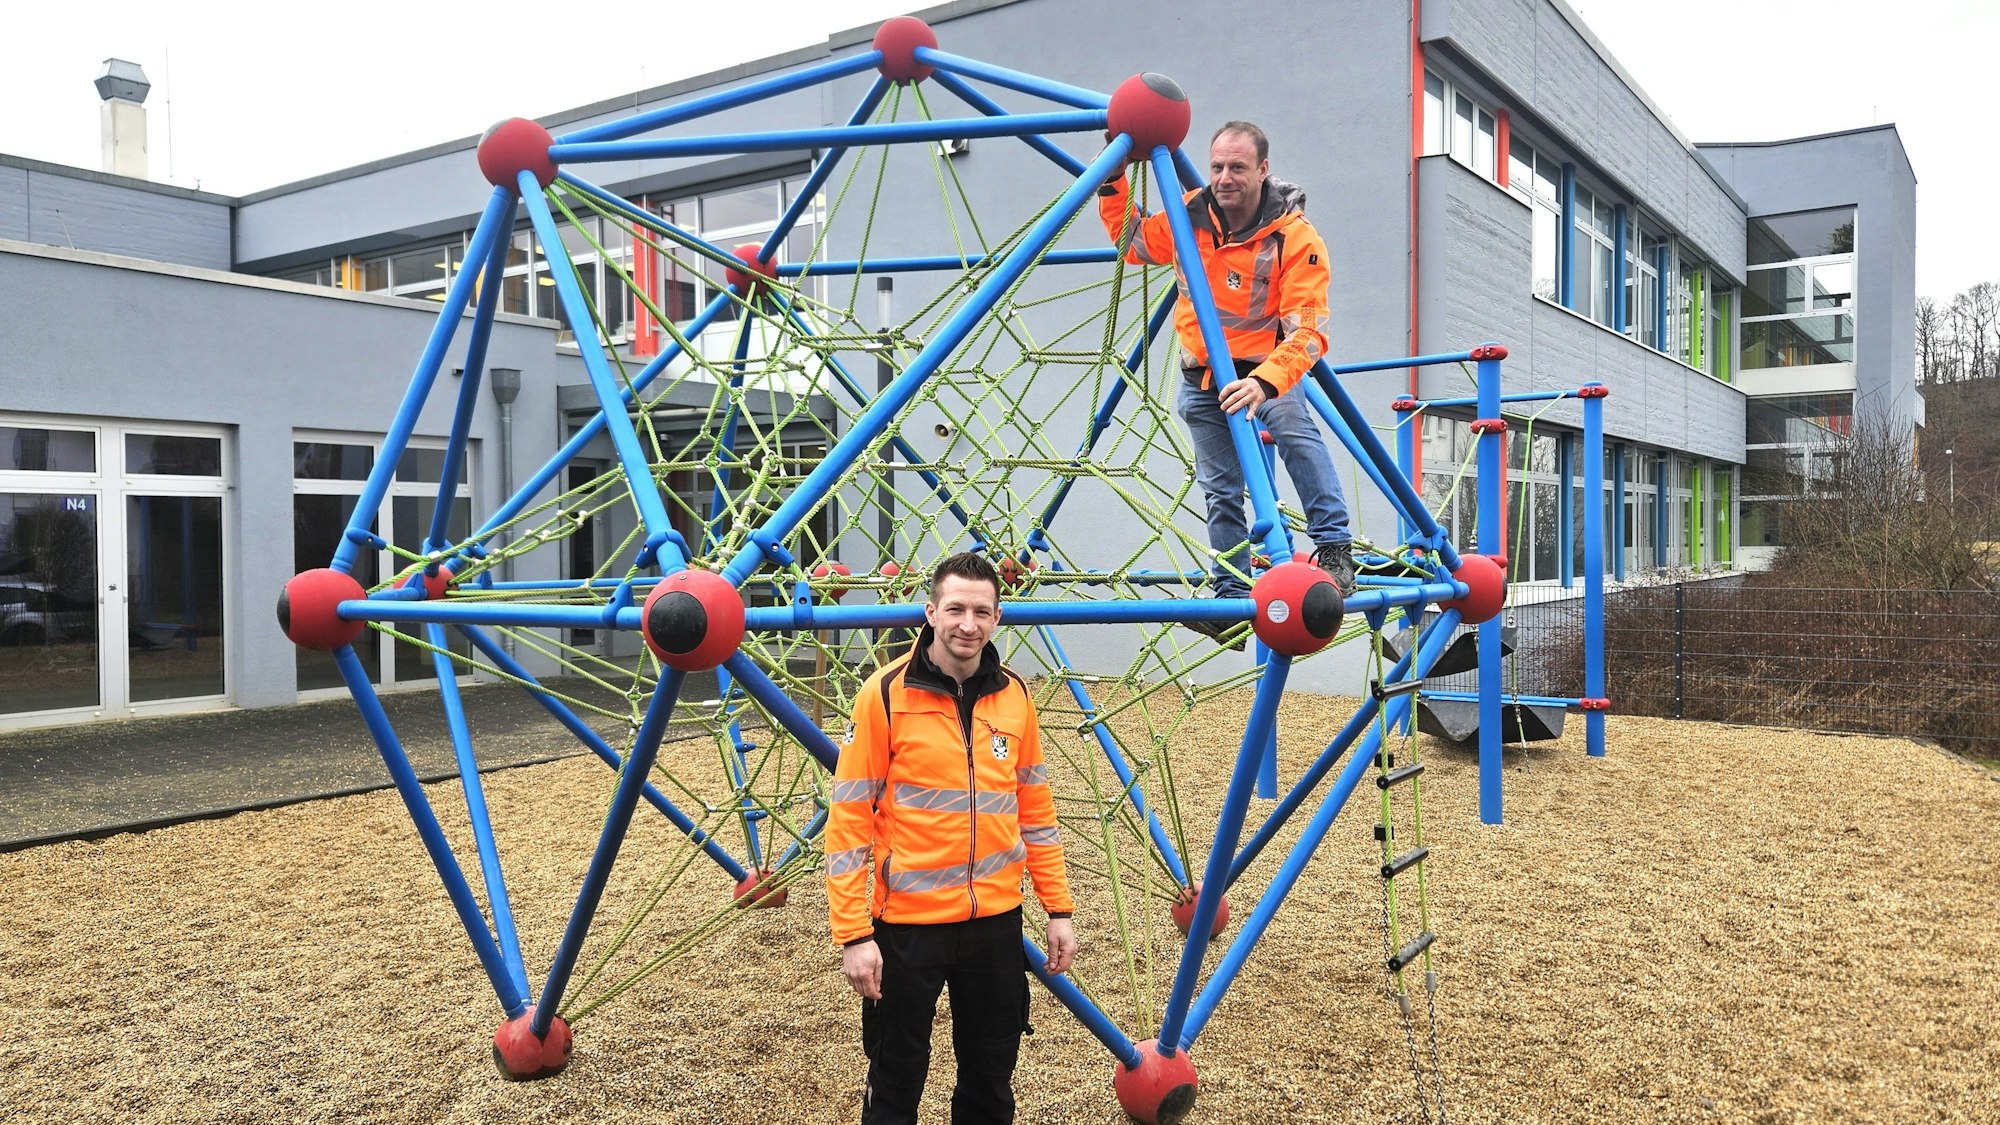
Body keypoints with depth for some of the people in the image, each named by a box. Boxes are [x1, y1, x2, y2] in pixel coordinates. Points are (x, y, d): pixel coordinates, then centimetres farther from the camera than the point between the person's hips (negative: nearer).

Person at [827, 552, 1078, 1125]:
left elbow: (1034, 811, 10)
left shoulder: (1015, 696, 2)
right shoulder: (885, 693, -11)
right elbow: (849, 820, -10)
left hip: (996, 921, 4)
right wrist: (854, 934, -13)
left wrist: (1059, 909, 8)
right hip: (907, 925, -4)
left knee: (992, 1078, 17)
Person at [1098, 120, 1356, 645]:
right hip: (1200, 374, 4)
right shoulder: (1190, 216, -7)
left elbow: (1308, 331, -29)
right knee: (1220, 490, 6)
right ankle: (1232, 601, 13)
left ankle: (1336, 551, -31)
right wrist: (1113, 183, -3)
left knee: (1297, 430, -35)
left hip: (1264, 366, -4)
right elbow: (1132, 243, 12)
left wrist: (1265, 382, -46)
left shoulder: (1297, 238, -21)